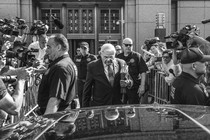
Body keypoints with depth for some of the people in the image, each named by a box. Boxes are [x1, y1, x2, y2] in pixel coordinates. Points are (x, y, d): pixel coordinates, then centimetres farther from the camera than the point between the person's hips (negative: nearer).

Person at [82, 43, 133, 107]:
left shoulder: (121, 63, 0)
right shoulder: (92, 66, -6)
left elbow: (129, 80, 9)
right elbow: (87, 89, -2)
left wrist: (128, 83, -16)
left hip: (119, 105, 2)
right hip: (99, 106, -2)